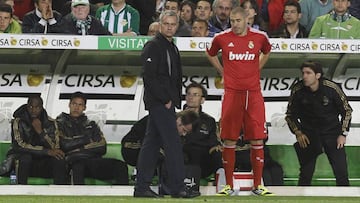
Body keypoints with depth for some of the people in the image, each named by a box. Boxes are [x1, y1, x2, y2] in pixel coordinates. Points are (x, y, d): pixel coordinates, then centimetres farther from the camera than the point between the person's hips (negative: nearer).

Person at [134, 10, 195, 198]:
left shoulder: (172, 48, 18)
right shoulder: (153, 46, -10)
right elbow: (149, 77, -17)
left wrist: (175, 99, 12)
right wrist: (165, 100, -16)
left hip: (167, 103, 9)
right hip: (158, 103, -9)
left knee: (151, 143, 9)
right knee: (172, 143, -11)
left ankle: (141, 186, 11)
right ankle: (177, 187, -11)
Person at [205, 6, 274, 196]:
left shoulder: (260, 37, 2)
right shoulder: (222, 38, 0)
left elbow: (266, 52, 25)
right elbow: (210, 54, 20)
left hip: (253, 93, 1)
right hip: (232, 93, -1)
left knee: (257, 140, -1)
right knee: (229, 140, 0)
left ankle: (258, 186, 6)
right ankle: (228, 185, 8)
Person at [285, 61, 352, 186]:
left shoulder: (331, 88, -14)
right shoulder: (297, 90, -11)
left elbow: (347, 110, 0)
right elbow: (290, 115, 6)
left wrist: (343, 134, -5)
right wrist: (298, 133, -6)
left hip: (331, 132, -1)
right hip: (308, 133, 1)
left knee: (341, 171, -6)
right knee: (306, 172, -4)